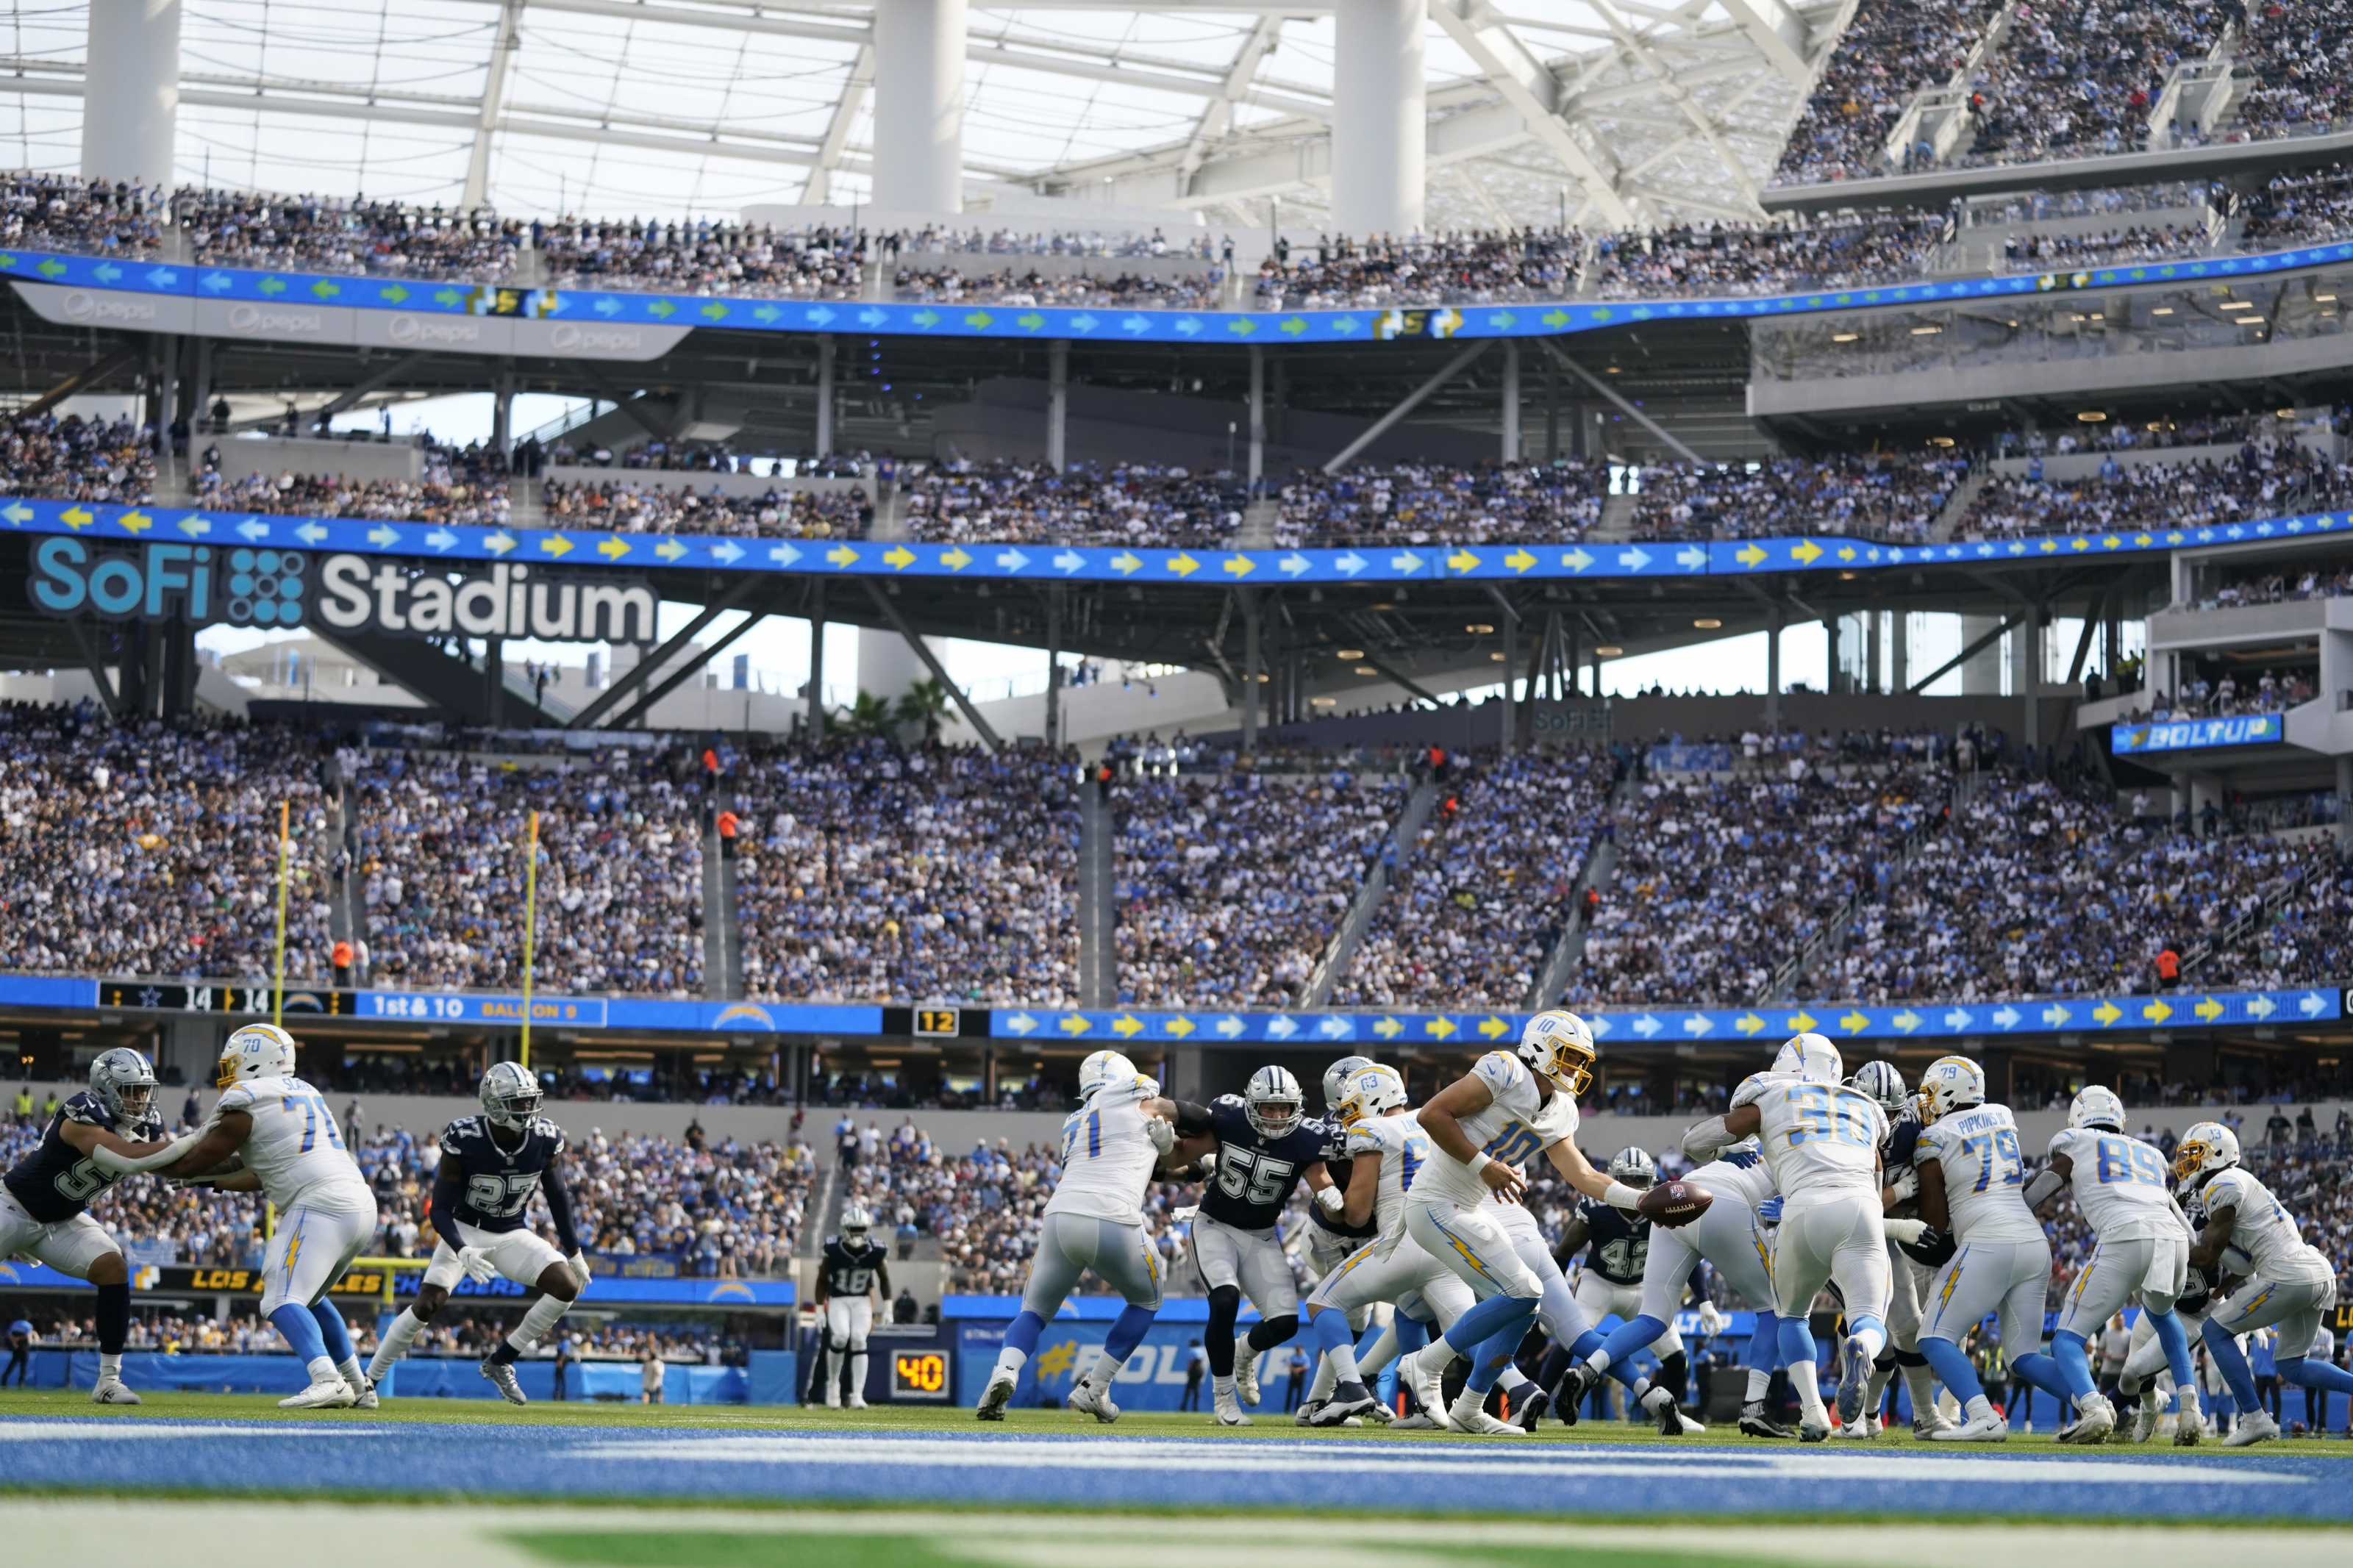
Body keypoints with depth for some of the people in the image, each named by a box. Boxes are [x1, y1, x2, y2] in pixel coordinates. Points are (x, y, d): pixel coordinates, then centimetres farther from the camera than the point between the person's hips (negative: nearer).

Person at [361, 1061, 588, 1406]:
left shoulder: (546, 1140, -15)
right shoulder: (463, 1141, -26)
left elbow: (557, 1196, 4)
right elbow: (440, 1210, -21)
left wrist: (574, 1252, 11)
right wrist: (463, 1252, -38)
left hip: (512, 1235, 3)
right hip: (465, 1231, -3)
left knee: (567, 1287, -17)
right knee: (426, 1304, -19)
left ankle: (500, 1361, -3)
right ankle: (368, 1381, -2)